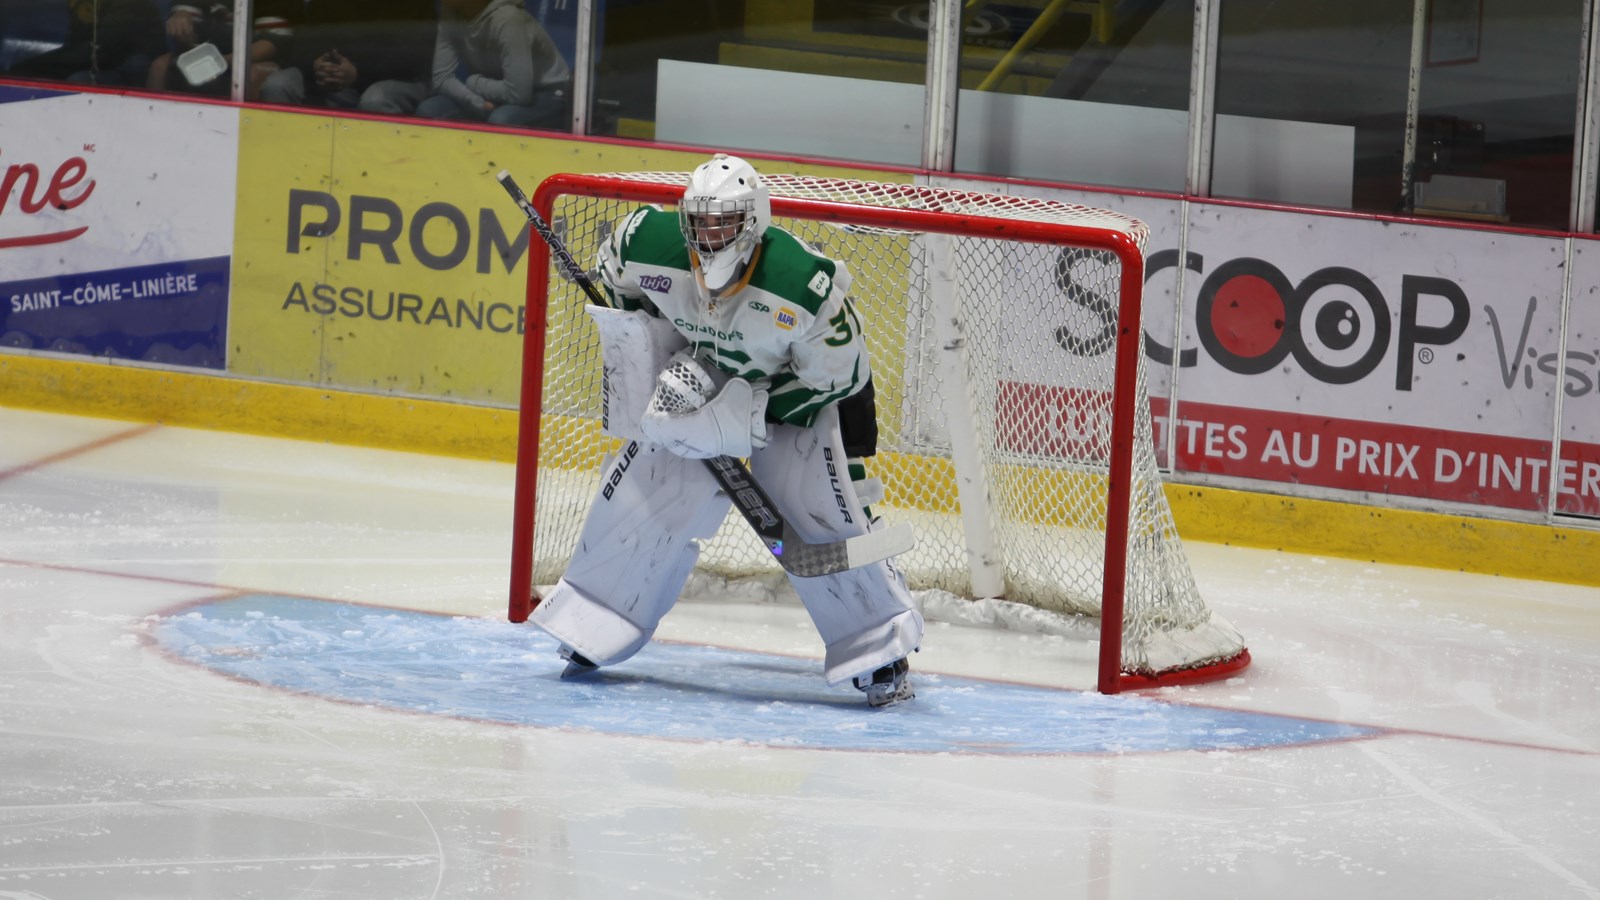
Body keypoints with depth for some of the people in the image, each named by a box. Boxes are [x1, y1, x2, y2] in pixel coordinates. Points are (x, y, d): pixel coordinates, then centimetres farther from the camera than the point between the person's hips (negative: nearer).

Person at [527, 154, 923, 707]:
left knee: (828, 513, -14)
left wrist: (746, 412, -28)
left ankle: (881, 652, -1)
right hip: (695, 383, 4)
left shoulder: (804, 283, -37)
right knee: (642, 492, -2)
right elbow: (618, 274, 1)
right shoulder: (650, 244, -25)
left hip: (795, 391, -3)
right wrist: (660, 351, -10)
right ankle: (590, 629, 13)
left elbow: (840, 373, -25)